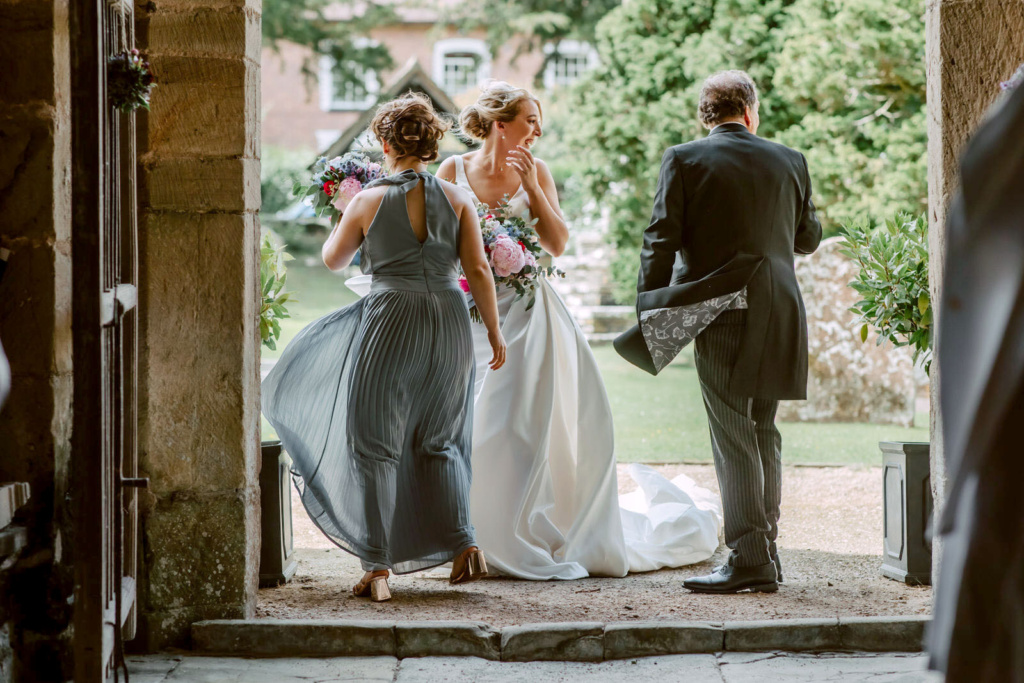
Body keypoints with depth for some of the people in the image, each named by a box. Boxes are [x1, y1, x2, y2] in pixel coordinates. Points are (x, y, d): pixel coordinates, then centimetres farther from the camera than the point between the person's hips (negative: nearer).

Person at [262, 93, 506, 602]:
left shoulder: (368, 201, -6)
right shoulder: (455, 198, 0)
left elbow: (333, 259, 9)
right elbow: (478, 270, -1)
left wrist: (345, 215, 27)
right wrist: (494, 331, 7)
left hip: (391, 324, -3)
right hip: (449, 325, 4)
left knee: (375, 448, 6)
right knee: (439, 441, 21)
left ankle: (377, 569, 4)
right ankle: (463, 545, 9)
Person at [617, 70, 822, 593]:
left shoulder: (684, 160, -4)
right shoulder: (789, 162, 7)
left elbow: (661, 241, -8)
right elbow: (808, 239, 17)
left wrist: (649, 311, -3)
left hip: (719, 313, -4)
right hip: (777, 314, 4)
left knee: (733, 438, -3)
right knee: (762, 433, 14)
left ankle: (749, 560, -5)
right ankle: (765, 552, 18)